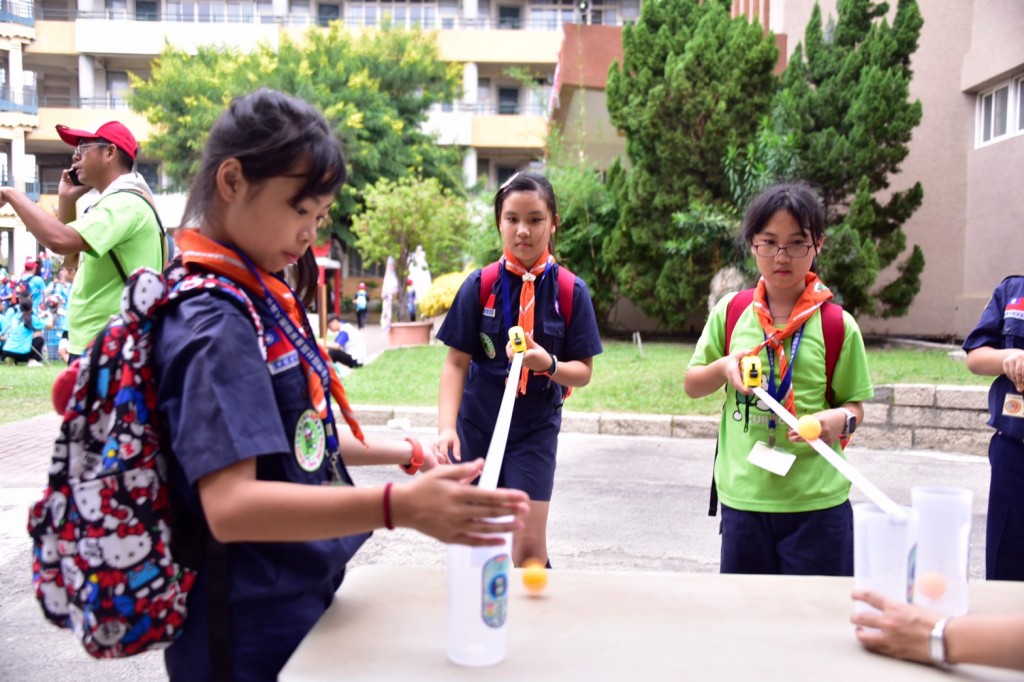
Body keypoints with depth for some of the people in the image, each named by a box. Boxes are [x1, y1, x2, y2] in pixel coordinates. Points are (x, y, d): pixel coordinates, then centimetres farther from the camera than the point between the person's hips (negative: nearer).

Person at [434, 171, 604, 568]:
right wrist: (446, 427, -19)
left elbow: (583, 371, -3)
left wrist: (550, 364, -25)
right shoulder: (480, 285, -6)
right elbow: (456, 363, -6)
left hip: (535, 429, -1)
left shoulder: (572, 291, -6)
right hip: (476, 423, 1)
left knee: (529, 546, -7)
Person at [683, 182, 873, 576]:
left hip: (816, 502, -2)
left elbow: (854, 404, 4)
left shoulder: (838, 325, -3)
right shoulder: (731, 311, 2)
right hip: (742, 496, 2)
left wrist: (839, 419, -18)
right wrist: (724, 368, -11)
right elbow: (691, 386, 9)